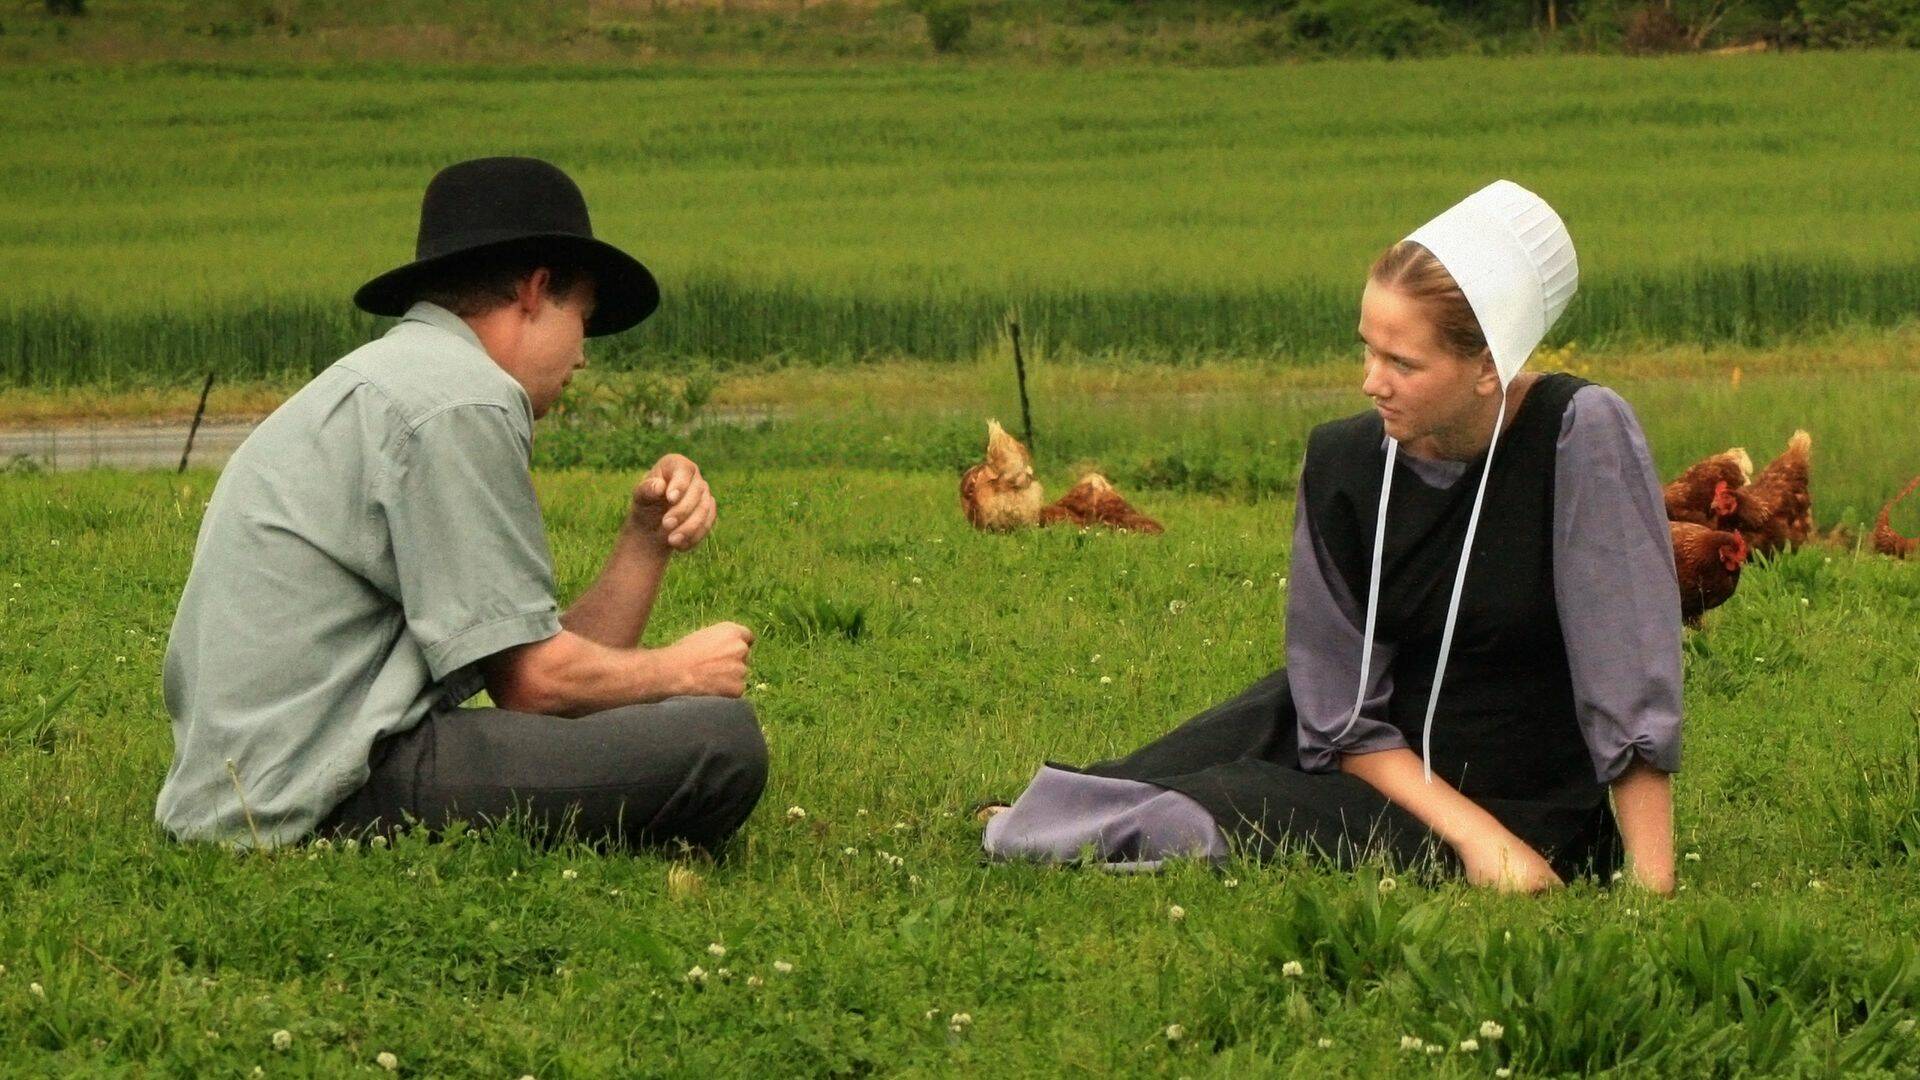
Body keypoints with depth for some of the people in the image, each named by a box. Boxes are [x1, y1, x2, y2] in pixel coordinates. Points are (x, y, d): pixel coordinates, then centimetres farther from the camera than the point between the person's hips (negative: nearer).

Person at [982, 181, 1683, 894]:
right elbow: (1348, 718, -6)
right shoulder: (1342, 462, -8)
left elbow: (1631, 688, -19)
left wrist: (1650, 886, -23)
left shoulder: (1582, 433, -20)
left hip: (1529, 825, -6)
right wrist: (1469, 829, -20)